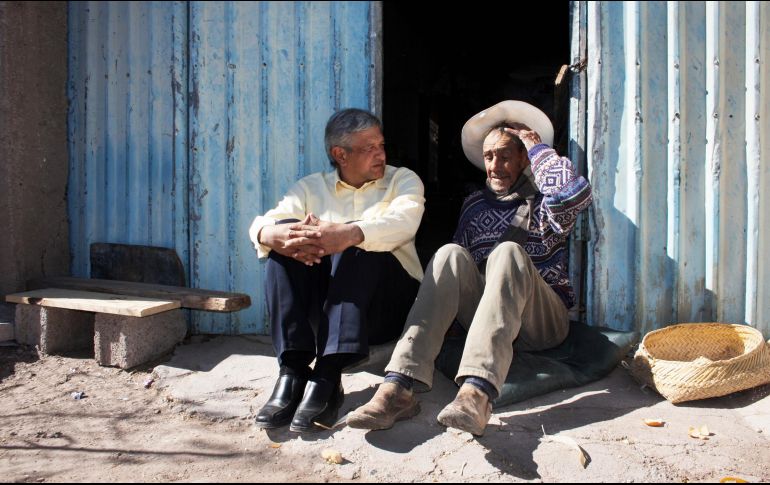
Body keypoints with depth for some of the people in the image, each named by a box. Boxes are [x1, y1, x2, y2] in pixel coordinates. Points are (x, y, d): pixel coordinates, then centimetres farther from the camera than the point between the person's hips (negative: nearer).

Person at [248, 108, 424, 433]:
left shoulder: (403, 180, 9)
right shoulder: (311, 187, 13)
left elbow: (402, 223, -16)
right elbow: (260, 226, -5)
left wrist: (347, 234, -36)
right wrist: (277, 234, -31)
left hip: (389, 302, -2)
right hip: (320, 304, 2)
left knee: (356, 248, -29)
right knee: (289, 234, -21)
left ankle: (327, 377, -39)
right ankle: (292, 371, -31)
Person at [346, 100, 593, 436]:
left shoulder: (542, 203, 9)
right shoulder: (474, 205, 19)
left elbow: (575, 193, -17)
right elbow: (453, 272, 16)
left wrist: (537, 147, -3)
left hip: (542, 320, -2)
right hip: (484, 311, 3)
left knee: (507, 252, -31)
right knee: (450, 254, -25)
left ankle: (477, 392, -51)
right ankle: (398, 386, -42)